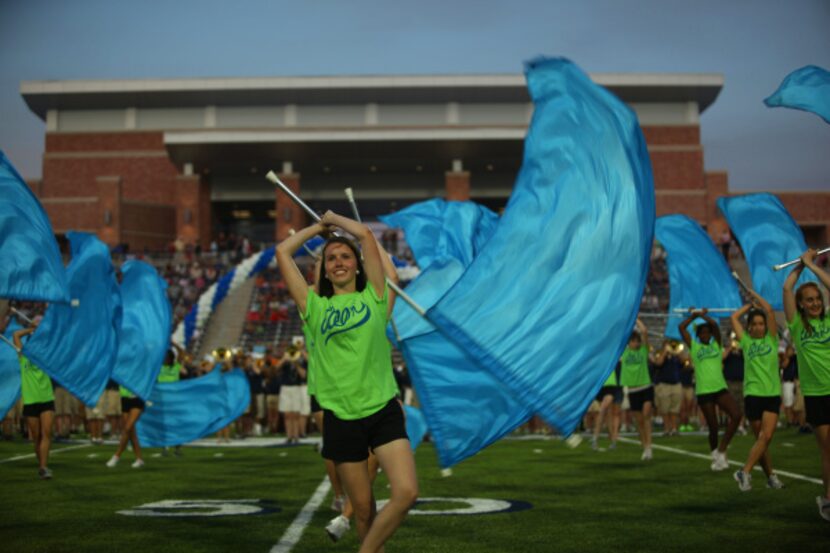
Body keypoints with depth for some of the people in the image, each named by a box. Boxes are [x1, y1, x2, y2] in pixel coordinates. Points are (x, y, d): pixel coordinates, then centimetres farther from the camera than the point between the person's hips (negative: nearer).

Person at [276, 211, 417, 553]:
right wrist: (320, 227, 19)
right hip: (341, 418, 0)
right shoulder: (315, 307, 8)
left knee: (406, 492, -14)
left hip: (384, 411, 0)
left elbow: (366, 234, 3)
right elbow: (282, 252, 8)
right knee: (364, 508, 4)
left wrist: (334, 218, 18)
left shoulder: (373, 297, 8)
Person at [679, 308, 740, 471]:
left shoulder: (716, 345, 12)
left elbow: (715, 325, -3)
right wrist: (693, 316, 12)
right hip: (703, 391, -2)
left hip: (720, 388, 2)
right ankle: (715, 454, 22)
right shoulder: (694, 347, 9)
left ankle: (721, 450, -7)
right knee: (713, 426, 0)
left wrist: (703, 315, 8)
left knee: (736, 416, -18)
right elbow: (682, 327, 1)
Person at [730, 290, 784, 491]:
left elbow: (769, 310, -1)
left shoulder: (771, 339, 7)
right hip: (752, 394, 0)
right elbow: (734, 317, 7)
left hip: (772, 394, 0)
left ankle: (745, 472, -14)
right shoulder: (746, 341, 8)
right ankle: (770, 476, 10)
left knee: (766, 437, -14)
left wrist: (756, 296, 11)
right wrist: (750, 304, 18)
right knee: (760, 438, 3)